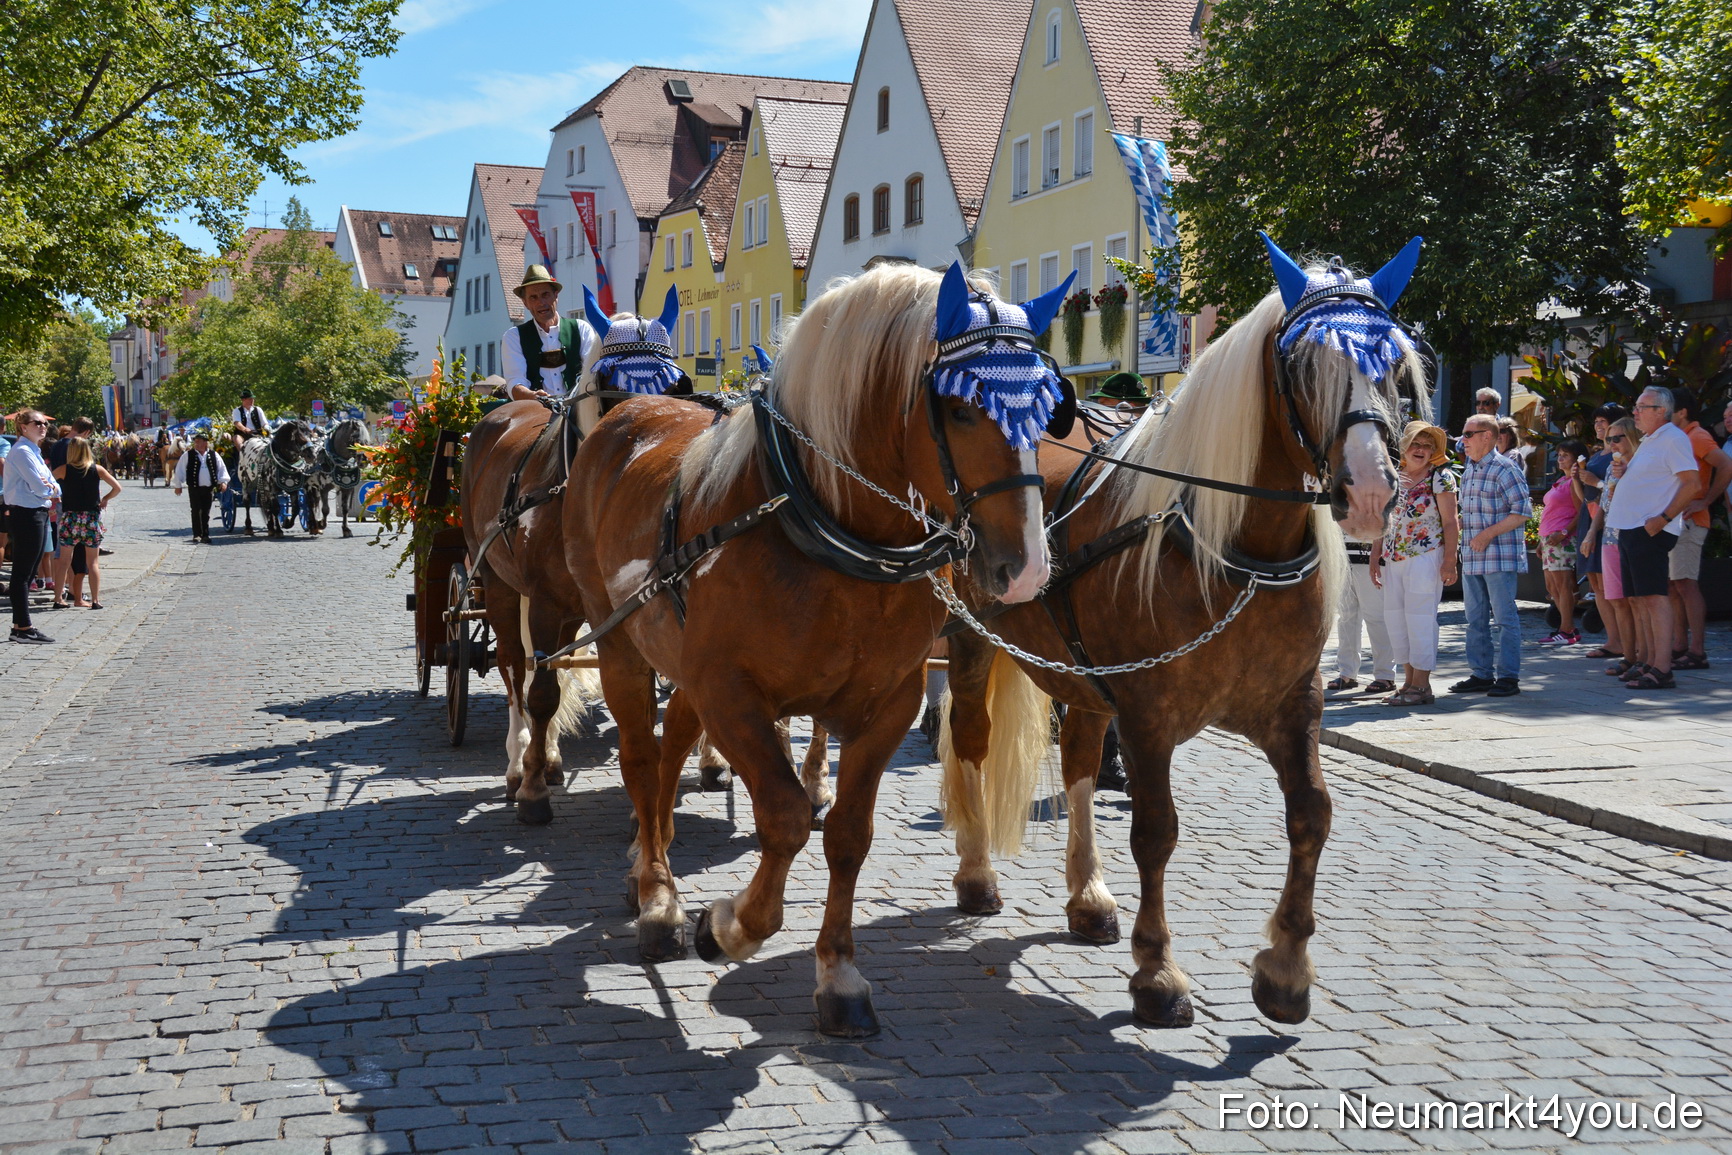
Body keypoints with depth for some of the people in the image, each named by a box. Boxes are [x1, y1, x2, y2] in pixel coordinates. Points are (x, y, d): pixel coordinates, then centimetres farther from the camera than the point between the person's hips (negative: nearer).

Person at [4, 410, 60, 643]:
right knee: (22, 573, -6)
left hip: (39, 514, 10)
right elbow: (39, 487, -20)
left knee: (28, 572, 12)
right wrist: (52, 490, 1)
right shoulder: (22, 451, -12)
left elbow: (53, 487, 13)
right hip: (26, 515, -10)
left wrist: (53, 488, -10)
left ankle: (21, 626, 18)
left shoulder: (35, 451, 18)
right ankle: (22, 627, -4)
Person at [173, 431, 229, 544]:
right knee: (196, 511, -3)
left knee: (206, 512, 4)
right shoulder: (188, 455, 2)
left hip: (209, 488, 1)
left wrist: (223, 481, 1)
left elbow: (222, 469, 13)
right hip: (194, 488, -1)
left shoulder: (214, 455, 6)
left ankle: (205, 535, 9)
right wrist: (178, 485, 6)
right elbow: (179, 470, 7)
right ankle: (197, 534, 4)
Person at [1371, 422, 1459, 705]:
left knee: (1419, 618, -7)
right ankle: (1409, 680, 15)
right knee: (1394, 618, 6)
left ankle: (1422, 685, -3)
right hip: (1393, 559, 7)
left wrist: (1449, 561, -13)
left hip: (1426, 557, -7)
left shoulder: (1440, 477, -4)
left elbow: (1450, 522, -7)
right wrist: (1376, 556, 13)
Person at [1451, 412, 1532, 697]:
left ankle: (1508, 676, 2)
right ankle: (1482, 675, 17)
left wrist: (1488, 534, -18)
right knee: (1476, 619, 10)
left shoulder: (1505, 469, -9)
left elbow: (1521, 512, -14)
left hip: (1500, 557, -8)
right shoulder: (1468, 471, 16)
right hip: (1471, 558, 8)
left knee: (1504, 617, -3)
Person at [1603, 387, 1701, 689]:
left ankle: (1662, 670, -16)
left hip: (1650, 531, -10)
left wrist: (1664, 518, -21)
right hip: (1630, 529, 10)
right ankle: (1648, 662, 14)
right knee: (1638, 599, 10)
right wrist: (1621, 474, 12)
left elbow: (1693, 484, -16)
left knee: (1654, 596, -13)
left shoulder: (1673, 438, -8)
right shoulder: (1648, 442, 21)